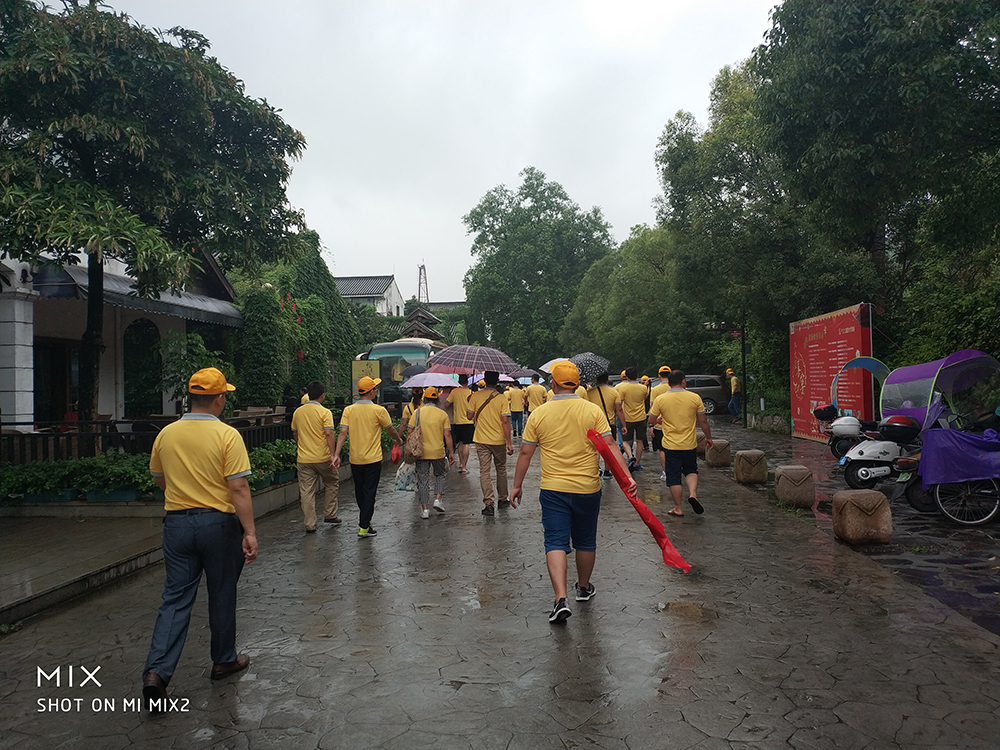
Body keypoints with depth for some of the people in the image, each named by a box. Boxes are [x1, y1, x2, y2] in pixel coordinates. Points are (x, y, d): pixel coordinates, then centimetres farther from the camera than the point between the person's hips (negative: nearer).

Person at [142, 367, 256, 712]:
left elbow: (158, 478, 15)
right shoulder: (227, 435, -15)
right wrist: (250, 533, -16)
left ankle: (157, 671, -4)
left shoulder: (166, 434, 1)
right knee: (222, 596, 13)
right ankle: (224, 660, 29)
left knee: (175, 599, 9)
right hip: (218, 523, -3)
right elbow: (239, 488, -18)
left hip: (177, 523, 4)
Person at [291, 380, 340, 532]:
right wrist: (332, 454, -19)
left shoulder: (297, 412, 6)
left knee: (306, 492, 6)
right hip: (322, 458, -4)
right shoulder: (324, 412, -11)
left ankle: (309, 525, 8)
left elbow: (295, 434, 16)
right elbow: (329, 434, -19)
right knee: (332, 484, 19)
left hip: (303, 459, 4)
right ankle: (329, 515, 22)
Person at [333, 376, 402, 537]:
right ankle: (364, 526, 0)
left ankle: (365, 518, 35)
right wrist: (399, 440, 21)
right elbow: (391, 429, 2)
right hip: (373, 458, -4)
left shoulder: (348, 410, -2)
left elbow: (343, 432, -9)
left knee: (359, 491, 18)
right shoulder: (379, 410, -10)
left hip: (355, 459, 4)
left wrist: (336, 454, -9)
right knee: (369, 492, 1)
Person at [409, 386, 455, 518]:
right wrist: (451, 452, 3)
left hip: (421, 452, 0)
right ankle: (438, 499, 9)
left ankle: (424, 508, 8)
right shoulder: (442, 414, -3)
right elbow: (447, 435, -4)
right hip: (438, 452, 0)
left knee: (423, 479, 7)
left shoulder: (417, 412, -3)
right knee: (440, 474, 22)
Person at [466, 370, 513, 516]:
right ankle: (502, 499, 29)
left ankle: (489, 503, -10)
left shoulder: (476, 396, -6)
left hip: (481, 440, 0)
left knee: (484, 471, 1)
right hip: (499, 440, 0)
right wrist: (509, 443, -9)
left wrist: (469, 404, 19)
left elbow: (470, 416, 1)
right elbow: (505, 421, -13)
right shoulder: (501, 398, -10)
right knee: (501, 469, 18)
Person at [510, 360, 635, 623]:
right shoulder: (593, 411, -5)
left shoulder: (539, 414, -4)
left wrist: (517, 485, 8)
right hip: (587, 488, 1)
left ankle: (561, 599, -13)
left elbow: (525, 453, 0)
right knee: (586, 542, 18)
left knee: (556, 543, 1)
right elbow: (609, 447, -12)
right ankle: (584, 587, 37)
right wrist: (626, 476, -11)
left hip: (553, 489, -1)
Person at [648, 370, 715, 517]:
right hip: (689, 444, 1)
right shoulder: (695, 398, -6)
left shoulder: (660, 399, -7)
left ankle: (678, 508, 14)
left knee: (674, 477, 9)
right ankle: (693, 494, -2)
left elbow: (651, 420, 0)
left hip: (670, 445, -1)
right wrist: (708, 438, 15)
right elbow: (703, 421, 1)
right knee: (691, 471, 22)